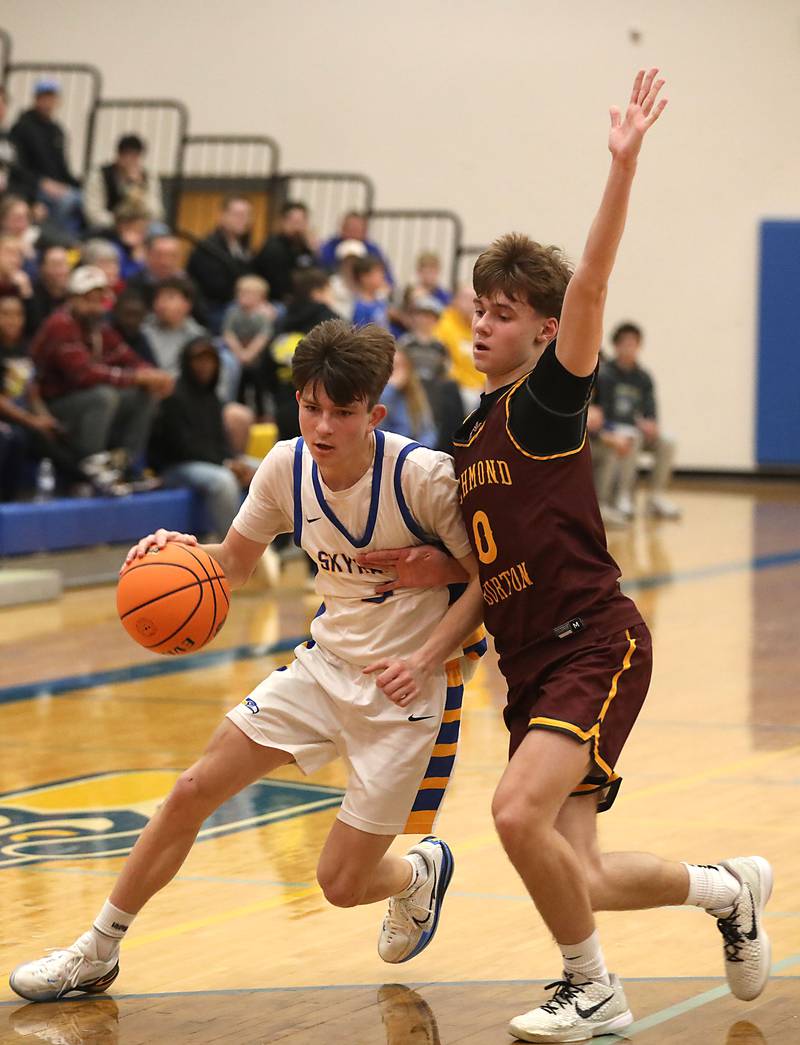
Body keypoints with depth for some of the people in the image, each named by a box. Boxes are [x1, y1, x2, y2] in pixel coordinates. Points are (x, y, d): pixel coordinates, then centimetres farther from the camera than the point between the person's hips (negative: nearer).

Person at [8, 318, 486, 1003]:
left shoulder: (423, 476, -22)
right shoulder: (286, 466, -7)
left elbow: (489, 580, -13)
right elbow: (236, 562, 9)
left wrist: (425, 661, -24)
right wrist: (187, 551, -13)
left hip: (406, 689, -5)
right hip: (326, 663, 5)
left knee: (342, 883, -4)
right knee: (193, 792, -1)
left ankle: (422, 870, 34)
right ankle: (98, 952, 15)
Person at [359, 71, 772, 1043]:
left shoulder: (546, 402, -7)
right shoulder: (471, 434, 15)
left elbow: (590, 286, -22)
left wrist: (623, 165, -33)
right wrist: (430, 565, 5)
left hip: (594, 643, -8)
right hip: (529, 662, 8)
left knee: (520, 814, -25)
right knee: (574, 880, 4)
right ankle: (728, 888, 31)